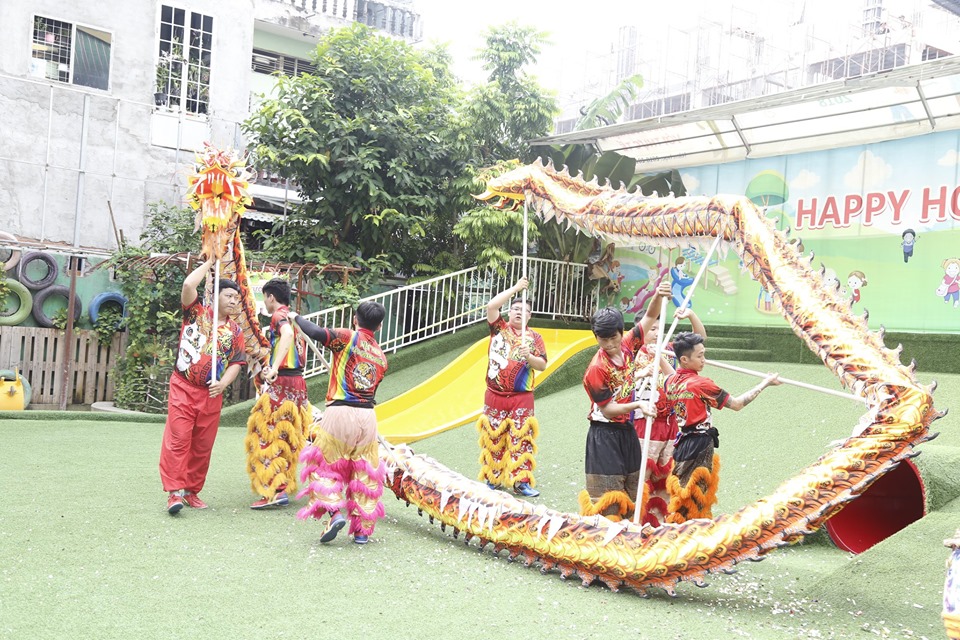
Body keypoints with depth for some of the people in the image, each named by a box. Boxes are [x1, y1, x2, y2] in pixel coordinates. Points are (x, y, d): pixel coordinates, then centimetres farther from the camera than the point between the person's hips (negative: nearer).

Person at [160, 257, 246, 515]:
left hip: (212, 394, 4)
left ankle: (192, 490, 18)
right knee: (178, 440, -9)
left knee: (202, 446, 7)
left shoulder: (235, 331, 11)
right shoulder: (196, 313, 2)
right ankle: (174, 491, -7)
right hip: (183, 388, -4)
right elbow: (188, 285, -13)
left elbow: (236, 362, 6)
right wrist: (210, 262, -2)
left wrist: (223, 383, -12)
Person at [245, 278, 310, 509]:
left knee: (268, 435, -6)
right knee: (286, 437, 15)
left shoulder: (279, 315, -9)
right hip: (298, 383, 9)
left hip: (281, 382, -9)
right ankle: (284, 484, 21)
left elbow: (287, 334, -30)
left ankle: (274, 490, -10)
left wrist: (274, 369, -38)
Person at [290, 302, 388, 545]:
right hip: (368, 416, 4)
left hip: (340, 412, -4)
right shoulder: (381, 357, 13)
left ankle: (335, 512, -7)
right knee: (364, 472, 13)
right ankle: (362, 529, 16)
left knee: (327, 465, 11)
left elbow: (316, 333, -15)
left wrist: (296, 317, 2)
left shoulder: (349, 338, -2)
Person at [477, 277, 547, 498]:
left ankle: (521, 481, 3)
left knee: (521, 440, -1)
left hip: (521, 398, 0)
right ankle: (493, 479, 18)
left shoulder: (534, 337, 5)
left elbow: (542, 365, 2)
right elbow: (491, 306, -11)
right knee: (493, 438, 7)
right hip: (495, 396, 1)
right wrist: (515, 288, -9)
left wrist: (529, 357, -19)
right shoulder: (499, 328, 5)